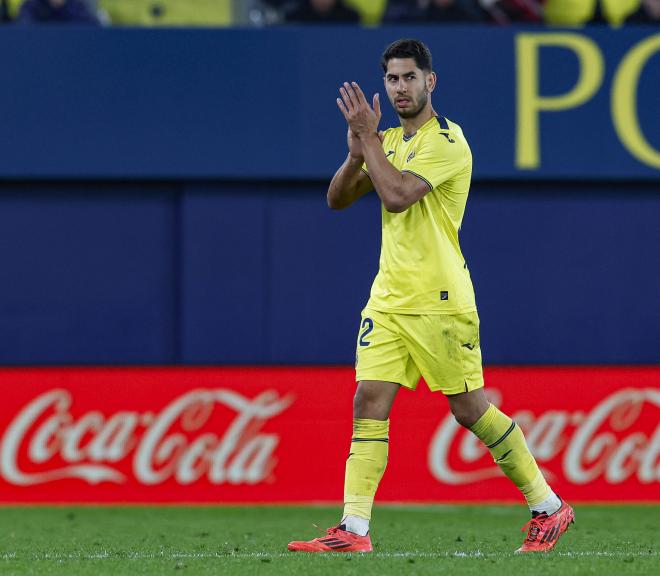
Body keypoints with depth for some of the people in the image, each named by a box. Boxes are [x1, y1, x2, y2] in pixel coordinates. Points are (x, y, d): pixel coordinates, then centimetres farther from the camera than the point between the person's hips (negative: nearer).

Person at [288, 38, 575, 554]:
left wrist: (369, 136, -17)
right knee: (369, 404, -5)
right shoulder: (391, 141, 14)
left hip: (439, 300, -7)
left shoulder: (446, 142, -12)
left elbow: (397, 196, -24)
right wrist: (357, 151, -6)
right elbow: (338, 199, 12)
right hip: (388, 297, 7)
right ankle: (354, 530, -10)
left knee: (470, 408, 0)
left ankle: (549, 507, 14)